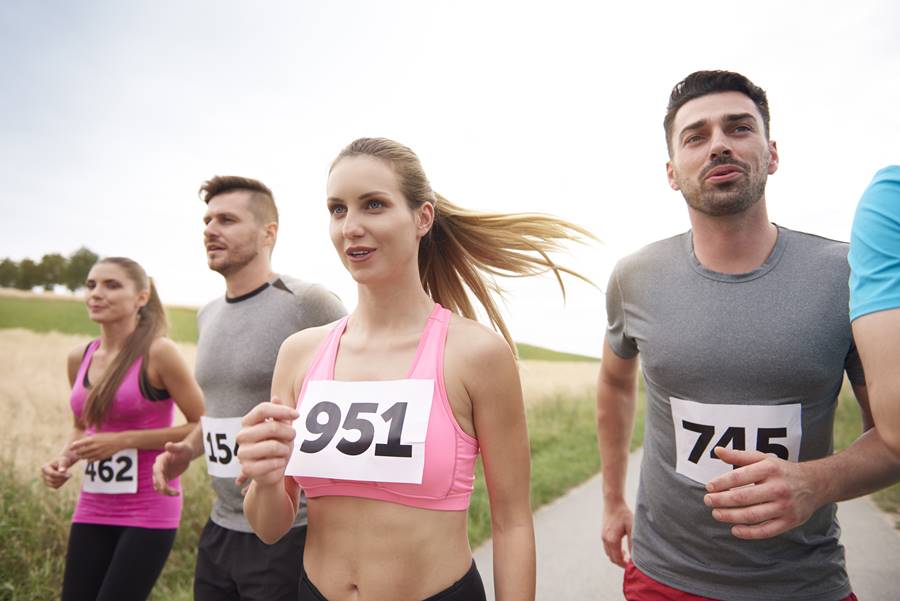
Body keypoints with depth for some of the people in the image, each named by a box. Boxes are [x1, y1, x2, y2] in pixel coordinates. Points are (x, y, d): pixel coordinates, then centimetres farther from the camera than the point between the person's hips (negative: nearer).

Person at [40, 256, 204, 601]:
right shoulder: (79, 358, 5)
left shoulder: (158, 353, -14)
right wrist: (63, 460, 1)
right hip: (92, 509, 6)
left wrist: (124, 440, -17)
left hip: (149, 511, -6)